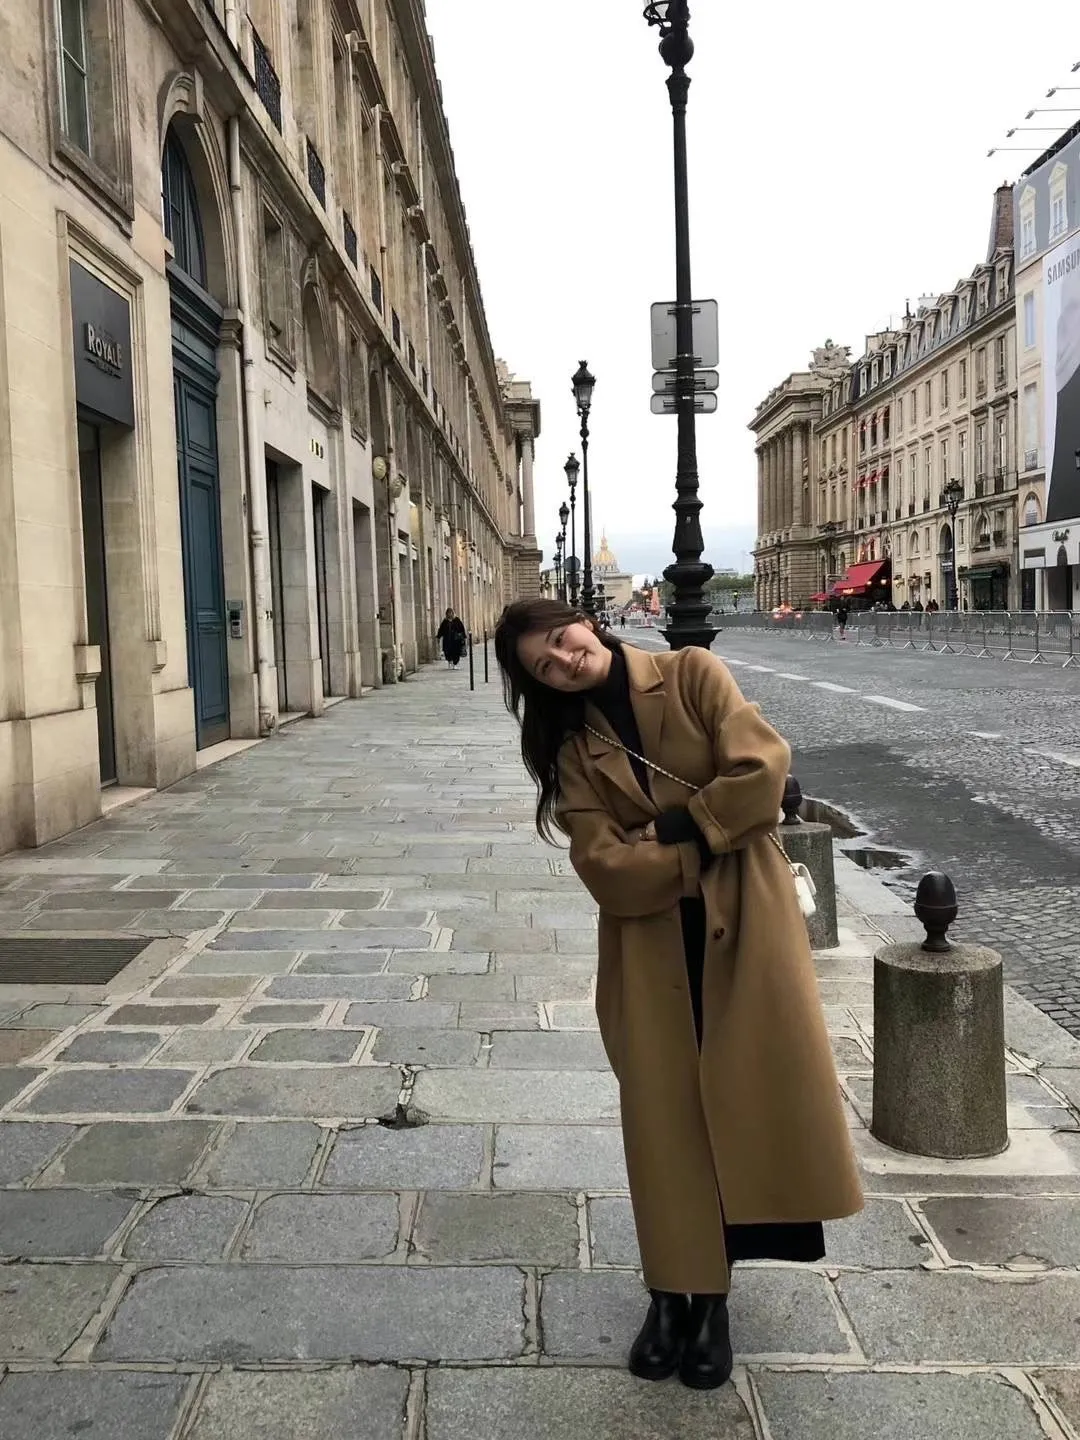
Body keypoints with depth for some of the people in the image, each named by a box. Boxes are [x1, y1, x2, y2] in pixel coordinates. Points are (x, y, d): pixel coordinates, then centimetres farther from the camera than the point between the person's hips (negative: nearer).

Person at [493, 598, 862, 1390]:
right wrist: (704, 841, -15)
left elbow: (763, 767, -14)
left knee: (749, 1093, 3)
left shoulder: (692, 674, -3)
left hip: (743, 918, -1)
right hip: (652, 938, 1)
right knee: (667, 1113, 6)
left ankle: (712, 1297, 19)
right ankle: (675, 1294, 22)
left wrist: (672, 830, -9)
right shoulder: (573, 747, 1)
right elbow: (606, 867, -10)